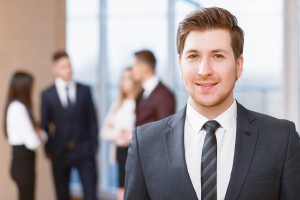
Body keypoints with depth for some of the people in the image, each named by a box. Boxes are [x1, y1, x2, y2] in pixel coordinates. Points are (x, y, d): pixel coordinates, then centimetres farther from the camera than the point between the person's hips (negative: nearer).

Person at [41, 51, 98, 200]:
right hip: (60, 152, 0)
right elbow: (45, 125, 4)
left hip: (84, 150, 0)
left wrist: (94, 144, 1)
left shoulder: (84, 90, 6)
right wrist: (48, 150, 0)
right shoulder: (47, 95, 2)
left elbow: (92, 119, 7)